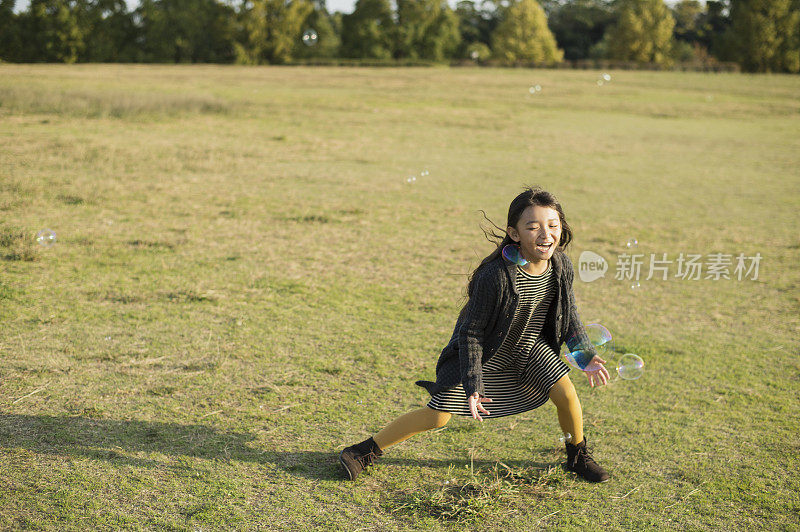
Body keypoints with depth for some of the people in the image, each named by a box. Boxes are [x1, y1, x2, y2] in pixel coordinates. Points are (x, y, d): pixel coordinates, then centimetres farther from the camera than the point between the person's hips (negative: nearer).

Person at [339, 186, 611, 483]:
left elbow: (568, 314, 5)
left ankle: (578, 456, 25)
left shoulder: (562, 266, -16)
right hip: (486, 350, -5)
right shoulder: (495, 276, -35)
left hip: (528, 347, 5)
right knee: (437, 416, -5)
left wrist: (587, 357, 2)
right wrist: (473, 386, -27)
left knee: (566, 395, -6)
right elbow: (471, 332, -24)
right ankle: (366, 451, 11)